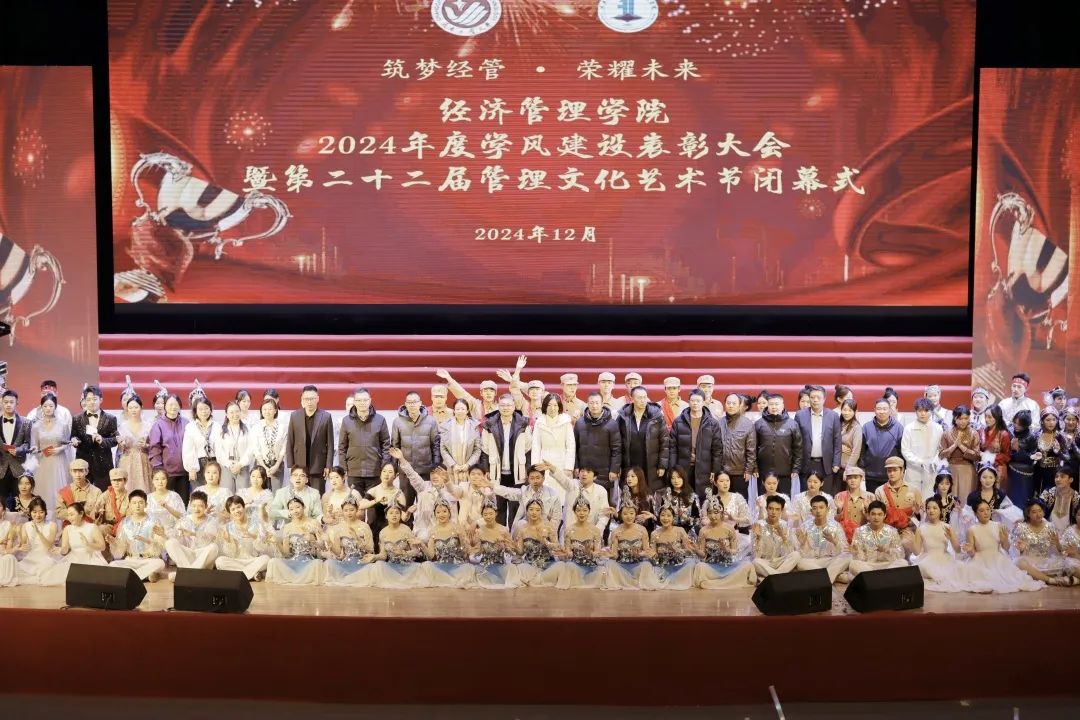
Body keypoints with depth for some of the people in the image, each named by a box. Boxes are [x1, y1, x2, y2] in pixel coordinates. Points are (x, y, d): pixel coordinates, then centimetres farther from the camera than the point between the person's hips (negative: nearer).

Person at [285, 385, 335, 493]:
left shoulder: (326, 417, 0)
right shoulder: (294, 416, 5)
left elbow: (330, 444, 1)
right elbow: (289, 443, 6)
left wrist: (328, 466, -4)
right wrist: (290, 465, 1)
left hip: (318, 467, -1)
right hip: (299, 466, 2)